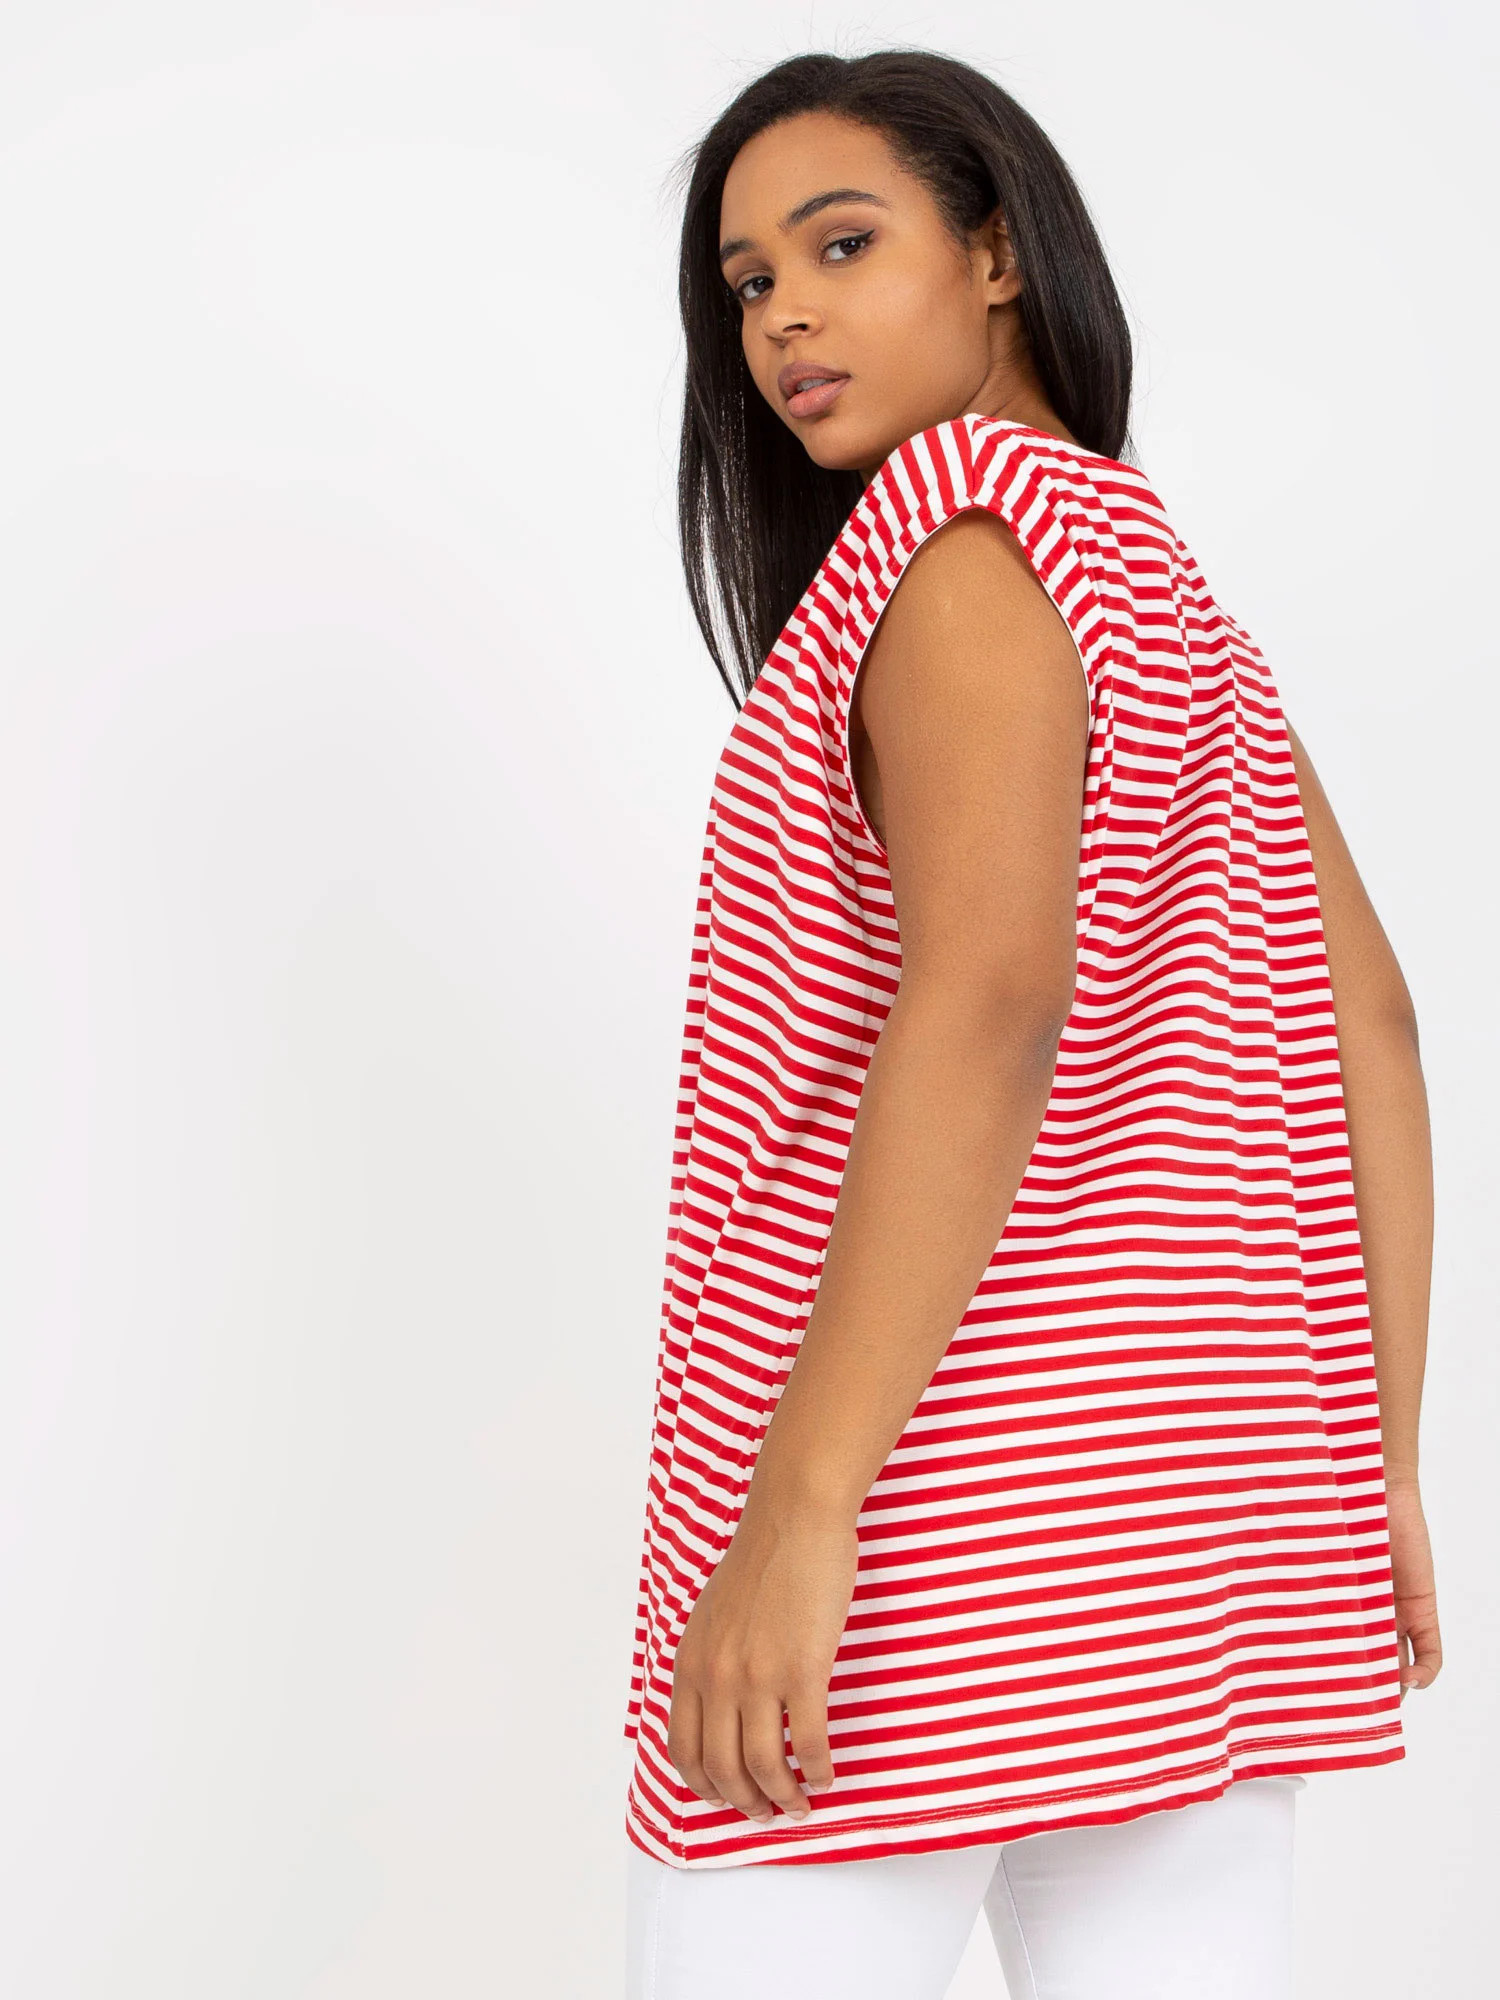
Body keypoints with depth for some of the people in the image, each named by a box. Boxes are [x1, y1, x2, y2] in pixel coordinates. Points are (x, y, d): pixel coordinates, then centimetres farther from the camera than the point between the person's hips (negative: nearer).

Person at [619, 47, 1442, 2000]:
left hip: (933, 1473, -9)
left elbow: (989, 996, -22)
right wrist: (1380, 1469, 16)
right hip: (1199, 1485, 9)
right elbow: (1368, 1028, 15)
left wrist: (795, 1512, -24)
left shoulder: (966, 505, -8)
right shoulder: (1179, 598, 18)